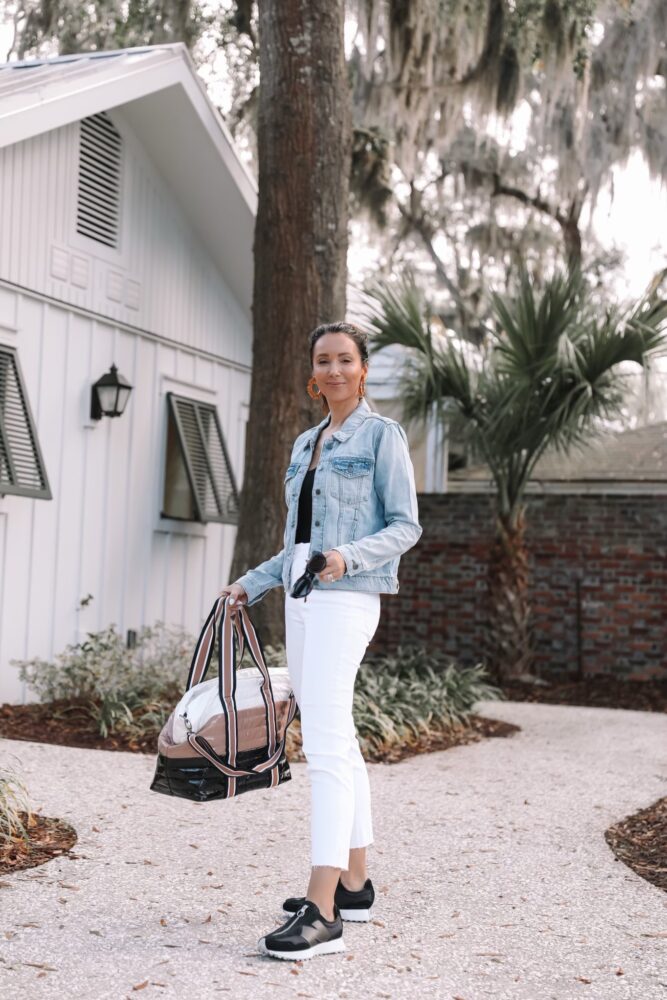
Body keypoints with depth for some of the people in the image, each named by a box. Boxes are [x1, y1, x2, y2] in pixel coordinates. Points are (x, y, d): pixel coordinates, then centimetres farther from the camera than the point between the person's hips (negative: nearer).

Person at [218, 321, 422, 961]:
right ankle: (354, 883, 21)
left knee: (325, 742, -16)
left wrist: (348, 557, -23)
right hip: (303, 597, 8)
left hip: (346, 598, -8)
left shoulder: (382, 435, -3)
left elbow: (405, 527, -8)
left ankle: (322, 912, -19)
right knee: (336, 741, 12)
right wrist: (253, 584, 18)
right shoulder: (305, 444, 19)